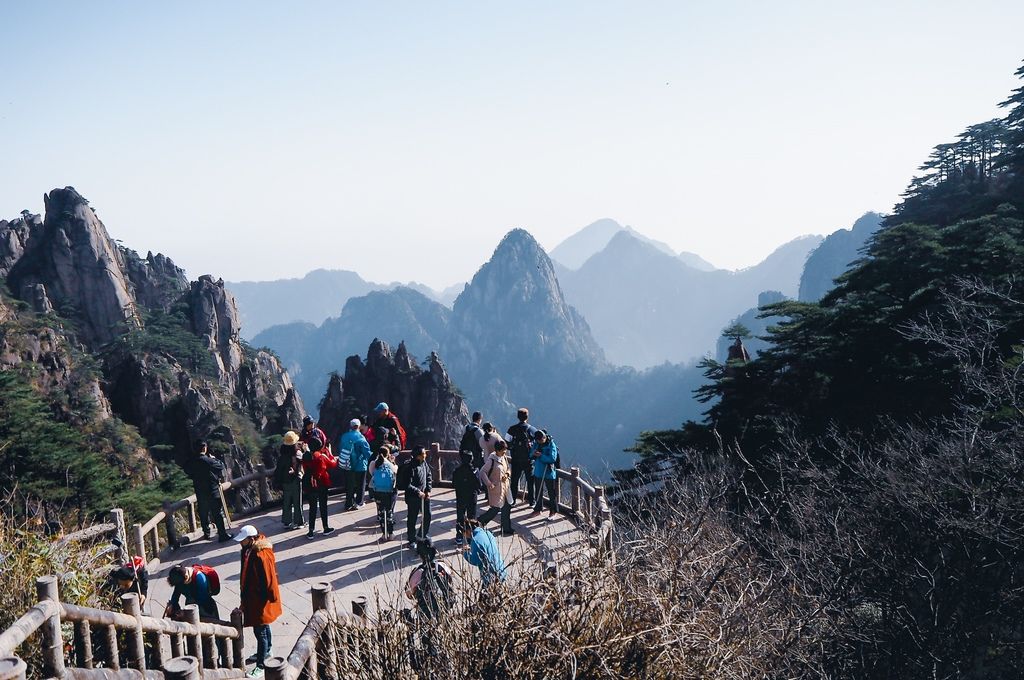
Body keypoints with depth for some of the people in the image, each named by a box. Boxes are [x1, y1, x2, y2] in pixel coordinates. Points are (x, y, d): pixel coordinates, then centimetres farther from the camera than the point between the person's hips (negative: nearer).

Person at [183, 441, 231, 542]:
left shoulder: (191, 461, -2)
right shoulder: (208, 460, -18)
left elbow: (187, 471, 14)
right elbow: (221, 466, -9)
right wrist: (214, 459, 4)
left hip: (199, 491, 5)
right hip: (212, 491, -5)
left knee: (203, 513, 16)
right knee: (217, 513, -1)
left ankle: (206, 534, 26)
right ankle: (222, 534, -1)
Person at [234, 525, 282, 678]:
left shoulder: (261, 556, -29)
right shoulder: (249, 550, 0)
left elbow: (269, 579, -24)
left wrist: (271, 596, -17)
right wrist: (245, 597, 19)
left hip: (261, 599, -9)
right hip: (253, 597, 9)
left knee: (260, 631, -1)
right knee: (263, 627, 25)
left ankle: (261, 666, 8)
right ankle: (266, 652, 43)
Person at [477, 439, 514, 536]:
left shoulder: (504, 458, 5)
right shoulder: (492, 460, -17)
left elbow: (509, 468, 19)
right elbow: (482, 472, -16)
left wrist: (507, 474, -3)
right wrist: (489, 484, -21)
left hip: (505, 487, 8)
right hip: (496, 488, -8)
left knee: (507, 508, 10)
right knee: (496, 509, -5)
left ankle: (506, 530, 20)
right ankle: (480, 521, 17)